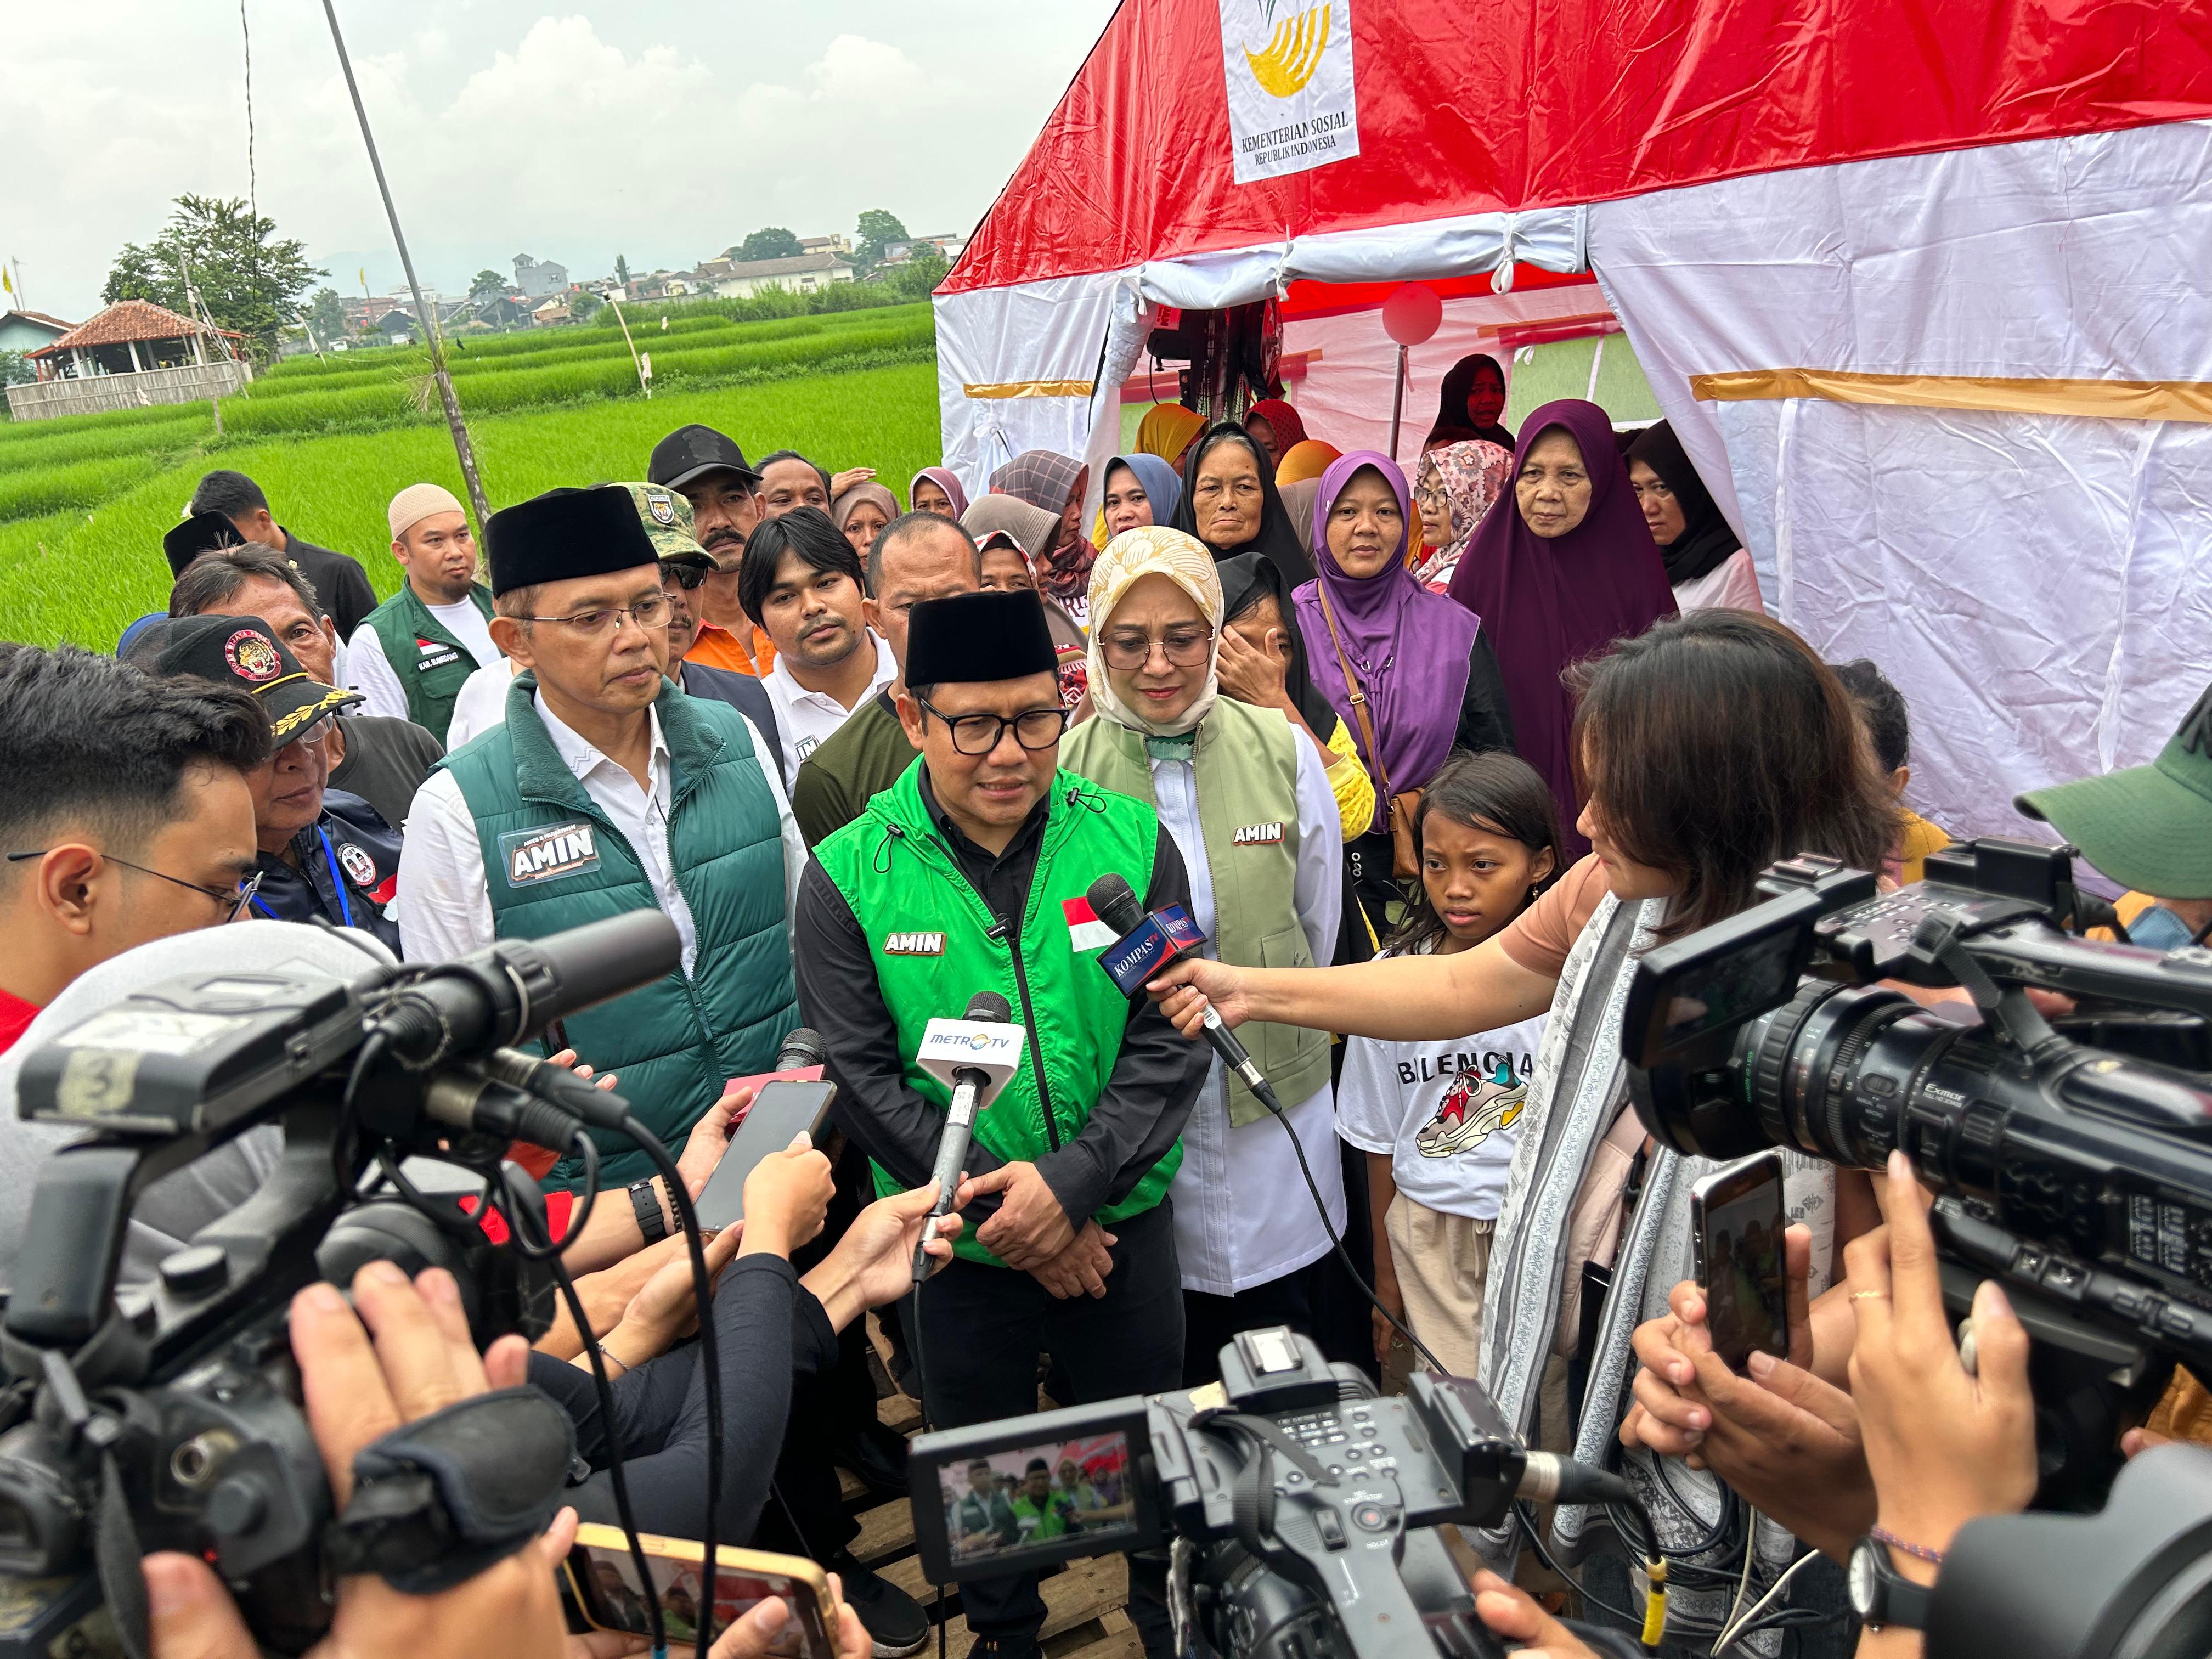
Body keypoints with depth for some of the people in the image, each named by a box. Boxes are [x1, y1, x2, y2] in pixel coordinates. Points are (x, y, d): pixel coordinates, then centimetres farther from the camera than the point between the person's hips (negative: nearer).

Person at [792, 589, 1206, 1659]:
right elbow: (862, 1077, -13)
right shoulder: (847, 877, -12)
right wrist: (1006, 1214, -16)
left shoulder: (1131, 841, -9)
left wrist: (1074, 1181, -21)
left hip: (1121, 1219, 1)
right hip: (957, 1241, 0)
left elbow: (1170, 1041, -10)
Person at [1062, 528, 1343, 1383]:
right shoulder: (1061, 770, -8)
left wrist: (1267, 1036, 11)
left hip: (1273, 1101, 1)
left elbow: (1318, 925, 8)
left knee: (1279, 1331, 18)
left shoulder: (1284, 751, -4)